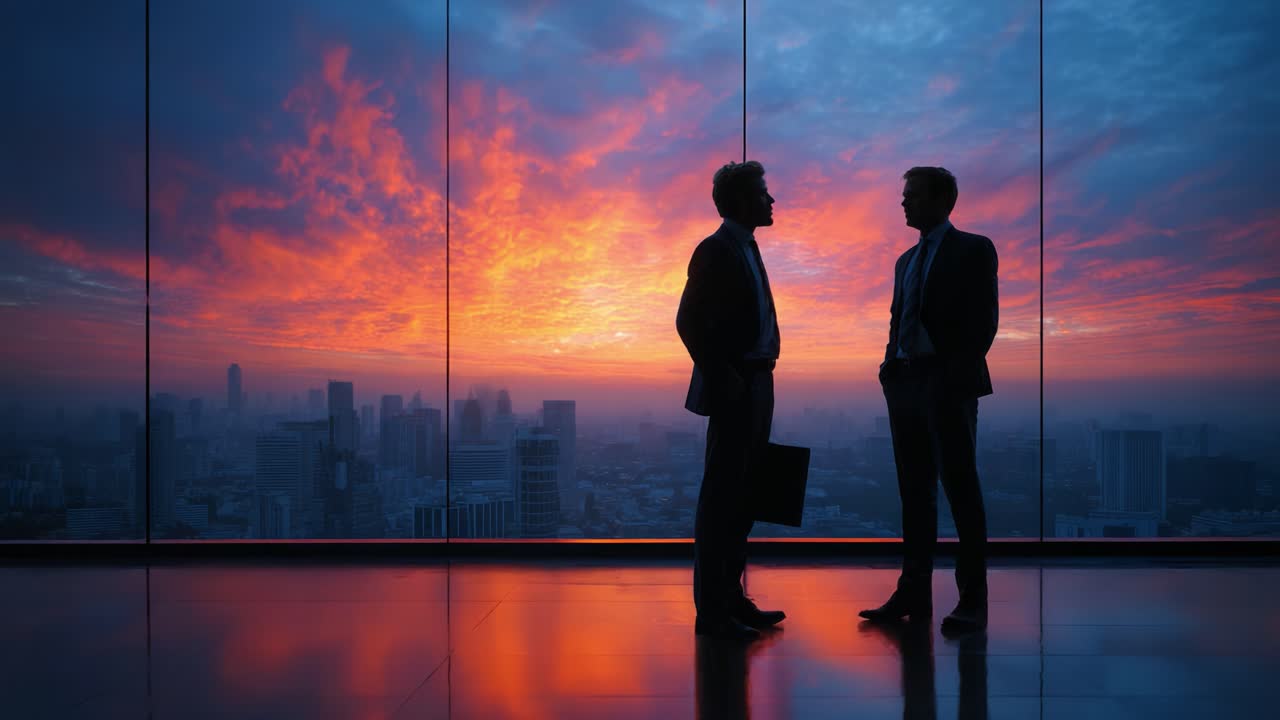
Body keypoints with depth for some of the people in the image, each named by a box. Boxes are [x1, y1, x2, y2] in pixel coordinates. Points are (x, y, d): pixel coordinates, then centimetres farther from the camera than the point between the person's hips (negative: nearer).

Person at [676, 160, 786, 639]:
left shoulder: (746, 248, 18)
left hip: (756, 388, 9)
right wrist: (721, 381, -16)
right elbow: (689, 322, -17)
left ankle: (731, 598, 22)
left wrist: (758, 383, 14)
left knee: (741, 497, 13)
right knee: (722, 497, -5)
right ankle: (711, 610, 2)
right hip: (734, 390, -9)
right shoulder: (716, 250, -9)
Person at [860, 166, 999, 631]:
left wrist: (961, 371, -14)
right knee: (915, 492, 8)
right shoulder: (907, 260, 20)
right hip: (905, 382, 7)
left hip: (948, 384, -7)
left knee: (961, 490, -2)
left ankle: (972, 599, 4)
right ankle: (914, 593, 14)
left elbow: (984, 317, -7)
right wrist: (890, 366, 5)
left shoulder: (974, 249, 0)